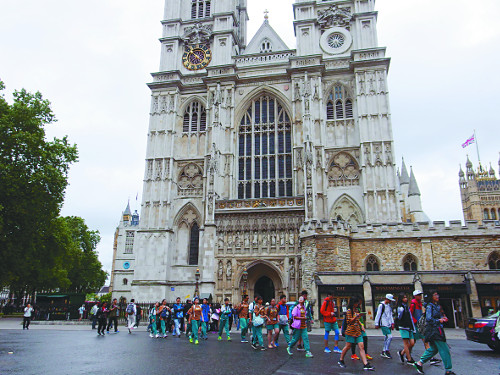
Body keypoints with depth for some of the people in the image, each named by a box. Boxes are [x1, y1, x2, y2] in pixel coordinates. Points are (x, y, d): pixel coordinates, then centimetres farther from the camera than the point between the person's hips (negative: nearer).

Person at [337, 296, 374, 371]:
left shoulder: (357, 310, 15)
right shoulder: (349, 311, -8)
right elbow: (350, 321, -14)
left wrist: (361, 326, 12)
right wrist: (357, 316, -27)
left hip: (358, 331, 6)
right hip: (351, 331, -6)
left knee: (361, 346, -4)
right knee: (348, 346, 1)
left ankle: (366, 365, -8)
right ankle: (341, 360, 20)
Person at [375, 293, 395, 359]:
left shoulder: (389, 305, 15)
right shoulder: (381, 305, -9)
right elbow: (378, 315, -8)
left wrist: (392, 323, 13)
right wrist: (376, 324, -8)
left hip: (389, 324, 8)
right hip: (384, 324, -8)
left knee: (387, 338, 9)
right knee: (390, 337, -15)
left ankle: (383, 352, 17)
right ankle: (387, 351, -4)